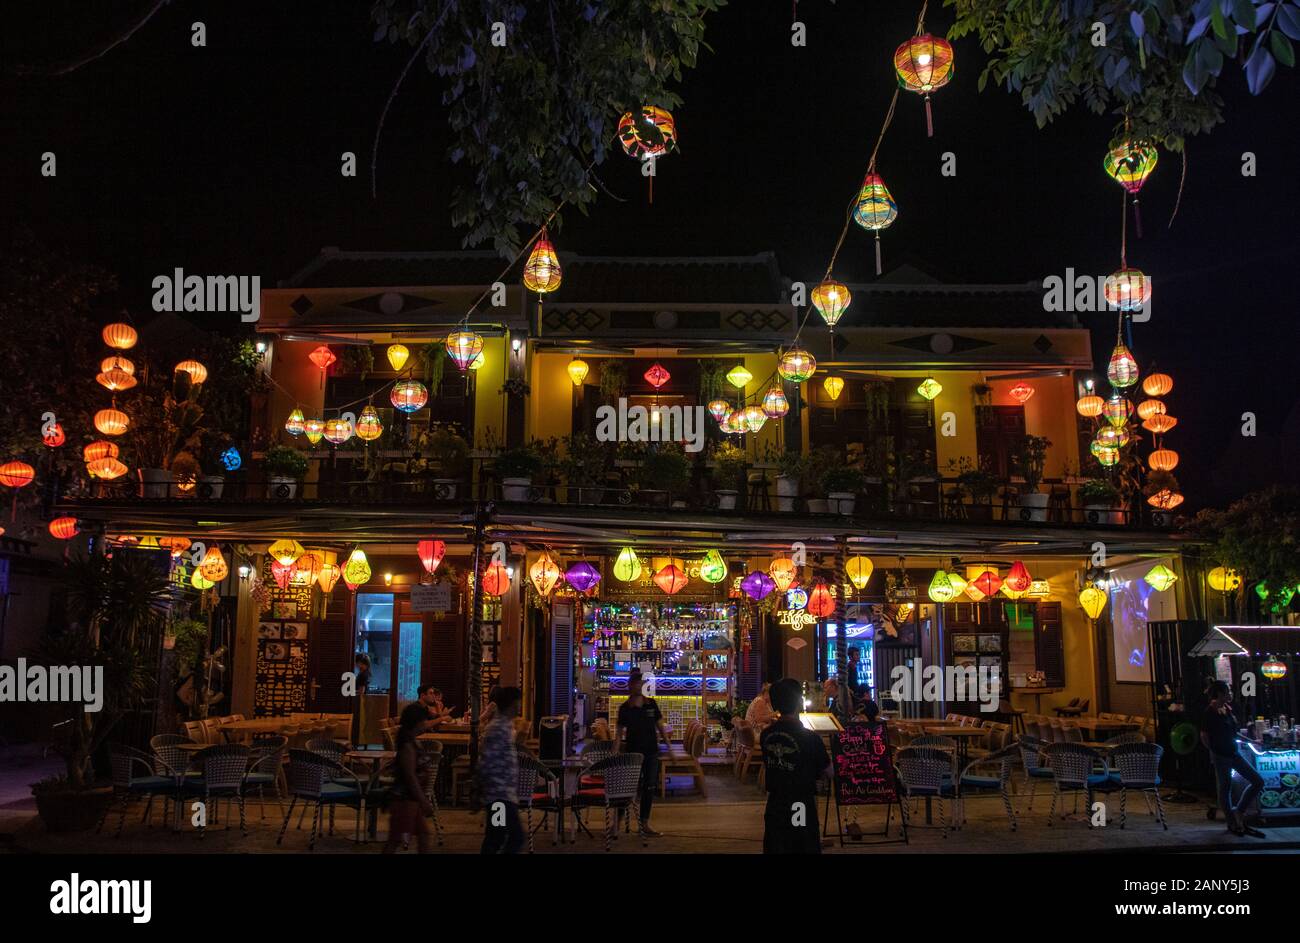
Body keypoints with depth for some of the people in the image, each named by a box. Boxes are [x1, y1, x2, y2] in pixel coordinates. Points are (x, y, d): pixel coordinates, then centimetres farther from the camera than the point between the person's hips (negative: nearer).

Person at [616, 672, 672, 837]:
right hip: (632, 752, -3)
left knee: (649, 788, 5)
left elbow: (660, 726, 8)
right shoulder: (624, 708, -3)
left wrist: (668, 744, 2)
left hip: (651, 751, 3)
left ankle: (644, 824, 14)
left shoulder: (651, 704, 4)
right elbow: (620, 731, -3)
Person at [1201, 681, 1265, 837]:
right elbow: (1204, 735, -14)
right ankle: (1232, 823, 16)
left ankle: (1239, 812, 13)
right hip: (1220, 755, -8)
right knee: (1225, 788, 4)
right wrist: (1214, 750, -3)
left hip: (1233, 752, 8)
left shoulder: (1228, 709, 7)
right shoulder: (1211, 712, -17)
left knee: (1258, 780, 4)